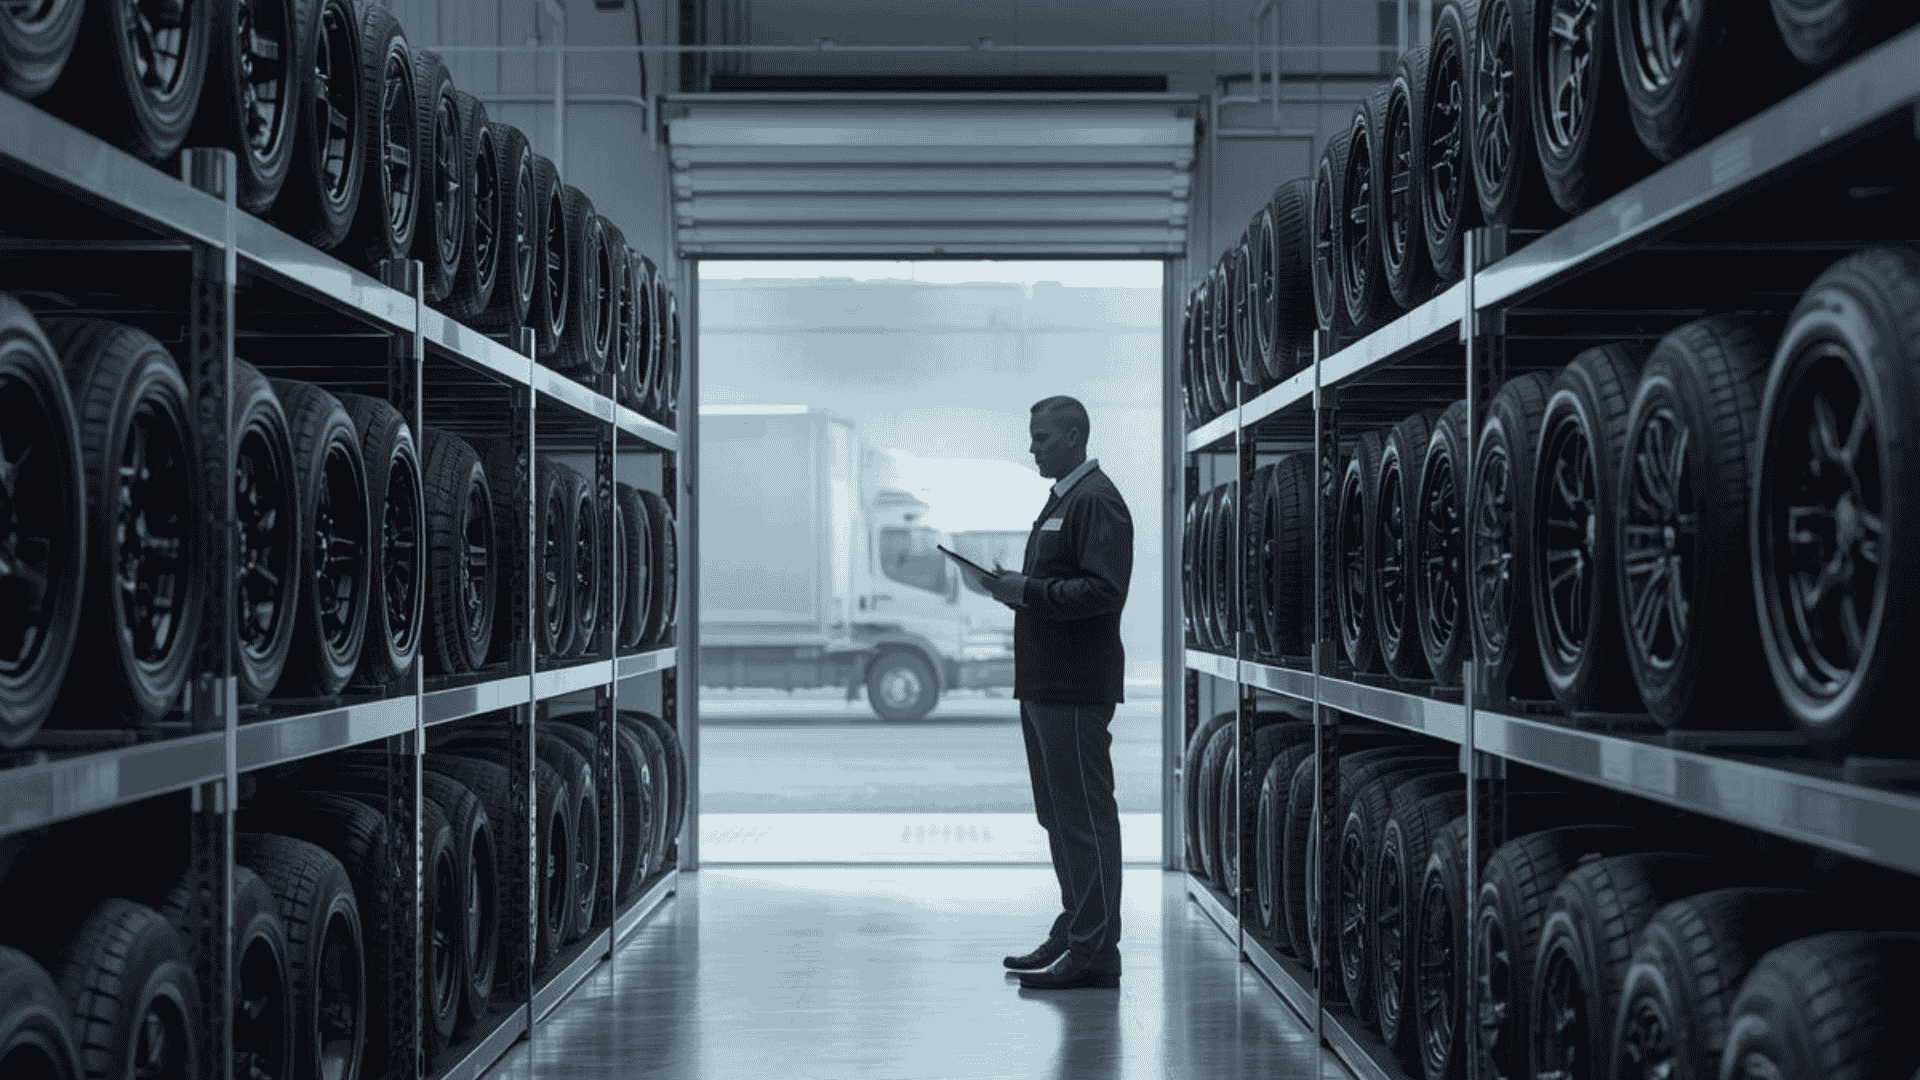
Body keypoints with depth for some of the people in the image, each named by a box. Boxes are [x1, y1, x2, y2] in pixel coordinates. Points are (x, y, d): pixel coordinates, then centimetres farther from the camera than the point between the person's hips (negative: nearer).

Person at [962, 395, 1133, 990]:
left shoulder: (1096, 501, -12)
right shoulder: (1061, 500, 20)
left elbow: (1105, 590, -22)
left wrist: (1030, 591, -22)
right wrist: (1013, 586, 10)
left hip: (1076, 689, -10)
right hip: (1045, 685, 10)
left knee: (1085, 817, -7)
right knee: (1058, 815, 15)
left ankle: (1094, 952, -4)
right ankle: (1073, 934, 23)